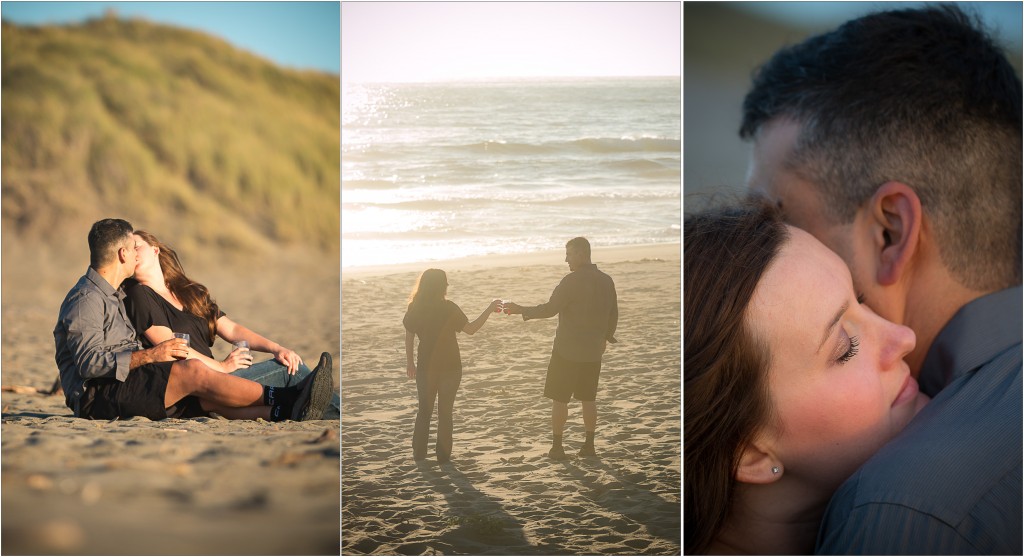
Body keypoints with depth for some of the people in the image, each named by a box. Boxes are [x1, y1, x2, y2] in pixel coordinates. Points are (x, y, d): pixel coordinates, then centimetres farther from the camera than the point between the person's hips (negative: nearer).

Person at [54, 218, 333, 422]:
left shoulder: (110, 294, 25)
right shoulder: (87, 299, -10)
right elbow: (89, 363, -21)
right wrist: (149, 355, -28)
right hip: (97, 397, -10)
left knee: (208, 397, -11)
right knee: (193, 371, -24)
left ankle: (283, 412, -25)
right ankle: (285, 400, -21)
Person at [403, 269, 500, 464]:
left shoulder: (415, 308, -4)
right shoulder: (448, 308, -15)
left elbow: (409, 336, 2)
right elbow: (471, 329, -15)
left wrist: (409, 362, 12)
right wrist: (489, 310, -7)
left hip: (426, 365, 3)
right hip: (450, 366, -3)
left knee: (424, 409, 16)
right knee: (445, 410, 9)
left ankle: (419, 453, 17)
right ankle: (443, 455, 10)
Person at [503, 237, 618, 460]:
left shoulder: (572, 280, -16)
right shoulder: (607, 281, 4)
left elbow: (550, 309, -19)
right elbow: (613, 314, 13)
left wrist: (522, 310, -12)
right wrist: (607, 336, 29)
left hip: (567, 351, -6)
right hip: (593, 350, 6)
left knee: (559, 399, 3)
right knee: (588, 398, 15)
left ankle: (557, 447, 5)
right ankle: (589, 445, 17)